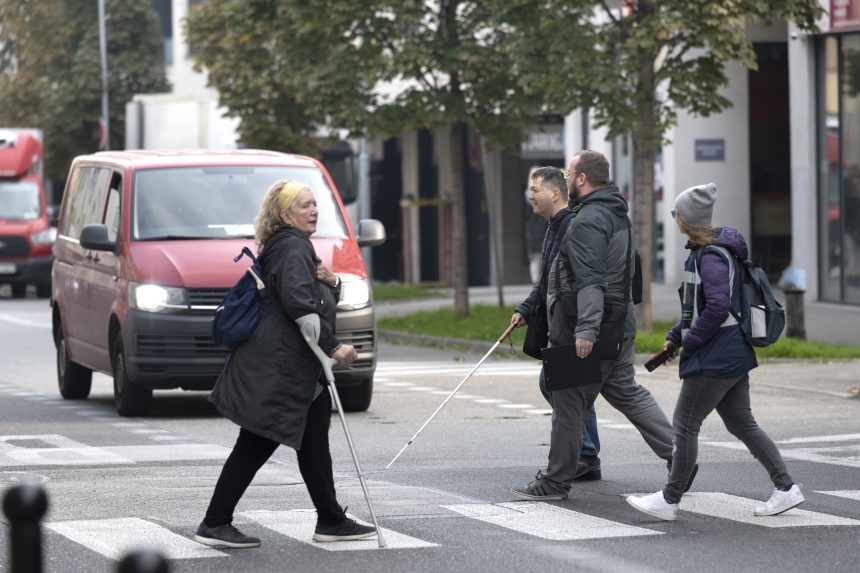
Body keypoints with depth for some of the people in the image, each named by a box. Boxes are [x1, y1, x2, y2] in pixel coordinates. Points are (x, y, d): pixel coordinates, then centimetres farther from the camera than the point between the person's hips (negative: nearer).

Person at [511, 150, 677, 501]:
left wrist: (586, 329, -30)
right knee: (627, 393, 16)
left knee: (569, 404, -1)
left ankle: (556, 482, 7)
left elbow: (589, 281, -26)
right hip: (620, 325, 10)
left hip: (587, 331, -10)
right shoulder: (617, 215, 15)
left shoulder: (588, 222, -17)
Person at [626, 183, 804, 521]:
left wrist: (689, 341, -16)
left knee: (685, 424, -3)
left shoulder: (711, 257, -18)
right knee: (742, 424, 13)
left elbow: (718, 306, -27)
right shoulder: (704, 252, 14)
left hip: (714, 359, -10)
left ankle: (669, 500, 4)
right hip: (734, 356, 10)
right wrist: (675, 337, 17)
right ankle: (786, 488, 14)